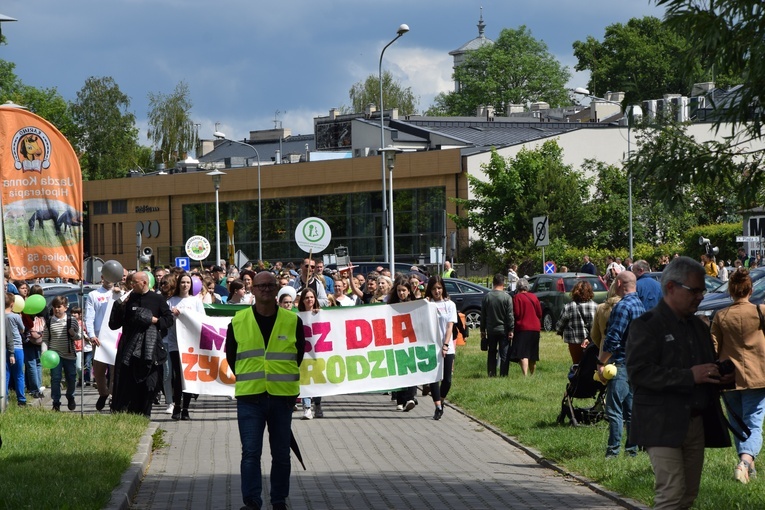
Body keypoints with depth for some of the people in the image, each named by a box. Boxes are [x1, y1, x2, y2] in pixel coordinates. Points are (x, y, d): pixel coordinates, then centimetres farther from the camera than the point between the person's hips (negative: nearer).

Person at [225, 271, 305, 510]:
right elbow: (231, 355, 14)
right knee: (250, 452, -7)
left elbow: (299, 354, 15)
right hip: (250, 397, -1)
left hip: (282, 397, 1)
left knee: (281, 453, 8)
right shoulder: (238, 321, 2)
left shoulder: (292, 321, 3)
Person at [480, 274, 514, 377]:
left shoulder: (487, 297, 0)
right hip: (503, 330, -3)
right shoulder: (507, 297, -10)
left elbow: (483, 315, 6)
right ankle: (503, 374, -2)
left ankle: (491, 374, 10)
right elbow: (510, 315, -11)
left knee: (491, 353, 13)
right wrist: (511, 330, -5)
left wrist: (482, 330, 13)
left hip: (491, 330, 3)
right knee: (504, 354, 1)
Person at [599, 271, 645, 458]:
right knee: (631, 408, 12)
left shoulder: (623, 306, -15)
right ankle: (632, 448, 14)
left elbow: (613, 339, -20)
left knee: (614, 408, -9)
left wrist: (601, 362, -12)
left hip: (621, 363, -10)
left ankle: (613, 450, -11)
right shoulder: (640, 304, 14)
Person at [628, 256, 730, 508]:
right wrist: (689, 376, -23)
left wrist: (720, 378, 4)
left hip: (696, 423, 7)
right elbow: (638, 373, -17)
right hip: (663, 426, -7)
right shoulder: (646, 325, -7)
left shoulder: (699, 327, 17)